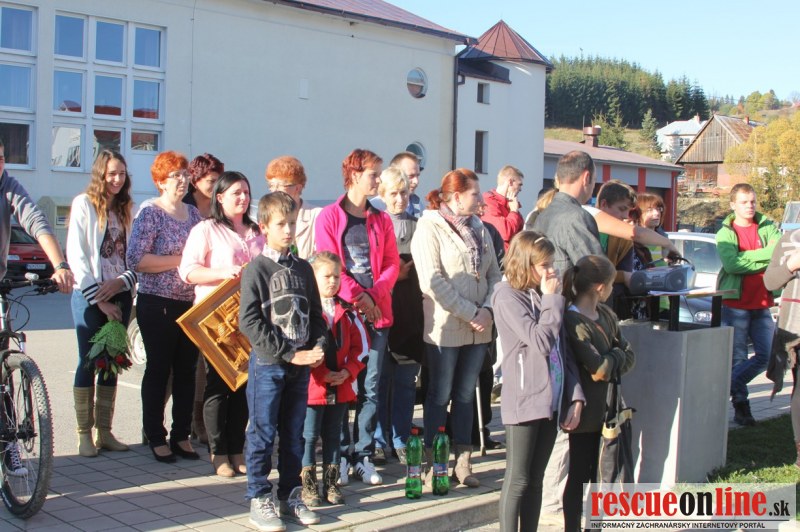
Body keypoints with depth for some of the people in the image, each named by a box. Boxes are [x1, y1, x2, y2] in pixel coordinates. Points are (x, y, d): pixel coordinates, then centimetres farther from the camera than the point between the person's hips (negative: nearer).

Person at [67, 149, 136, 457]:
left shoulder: (126, 209, 12)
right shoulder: (84, 204, -2)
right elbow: (77, 255, -8)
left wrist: (122, 281, -12)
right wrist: (98, 298, -12)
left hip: (120, 296, 5)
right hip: (89, 296, -4)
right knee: (89, 363, -2)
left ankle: (104, 431, 15)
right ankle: (84, 434, 5)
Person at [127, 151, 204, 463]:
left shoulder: (194, 214, 12)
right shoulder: (150, 214, -6)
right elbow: (137, 259, -16)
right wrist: (180, 260, -16)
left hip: (192, 305, 5)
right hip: (158, 305, -5)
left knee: (187, 370, 9)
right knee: (158, 369, 3)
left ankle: (182, 435, 19)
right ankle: (156, 438, 14)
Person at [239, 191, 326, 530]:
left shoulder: (302, 269, 10)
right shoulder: (257, 269, -6)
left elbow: (315, 314, 15)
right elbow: (249, 322, -13)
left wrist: (318, 348, -4)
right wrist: (290, 354, -15)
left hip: (301, 366, 5)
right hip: (267, 365, -5)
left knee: (293, 434, 12)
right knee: (263, 434, 2)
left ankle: (291, 496, 23)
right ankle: (259, 500, 11)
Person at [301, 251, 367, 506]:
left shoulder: (347, 311, 8)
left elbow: (361, 345, 8)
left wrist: (348, 371, -5)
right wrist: (323, 374, -16)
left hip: (341, 386, 5)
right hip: (312, 385, -5)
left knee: (333, 436, 13)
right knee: (309, 436, 2)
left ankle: (331, 483, 21)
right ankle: (308, 485, 12)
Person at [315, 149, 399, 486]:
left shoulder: (381, 219, 13)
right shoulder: (330, 216, 1)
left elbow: (392, 264, 8)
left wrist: (373, 294, -9)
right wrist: (355, 297, -13)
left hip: (377, 312, 4)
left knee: (371, 387, 5)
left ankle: (364, 456, 13)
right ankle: (340, 455, 12)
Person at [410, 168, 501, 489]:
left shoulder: (479, 229, 12)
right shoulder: (430, 228, -8)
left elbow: (494, 274, 11)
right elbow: (433, 282, -17)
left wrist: (487, 309, -7)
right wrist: (471, 313, -17)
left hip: (478, 329, 6)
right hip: (445, 327, -6)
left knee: (466, 395, 11)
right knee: (440, 396, 3)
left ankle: (463, 463, 19)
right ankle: (431, 465, 13)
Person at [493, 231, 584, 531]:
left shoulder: (544, 296, 11)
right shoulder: (508, 296, -8)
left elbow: (563, 351, 12)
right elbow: (541, 342, -18)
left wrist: (575, 397, 4)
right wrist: (553, 300, -8)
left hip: (552, 402, 6)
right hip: (523, 402, -6)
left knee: (536, 480, 12)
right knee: (518, 481, 0)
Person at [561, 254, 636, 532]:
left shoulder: (607, 315, 8)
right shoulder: (573, 322, -19)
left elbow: (629, 357, 5)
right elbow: (599, 370, -21)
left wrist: (609, 361, -14)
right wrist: (617, 356, -3)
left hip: (609, 409, 8)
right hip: (587, 413, -8)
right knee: (579, 476, 4)